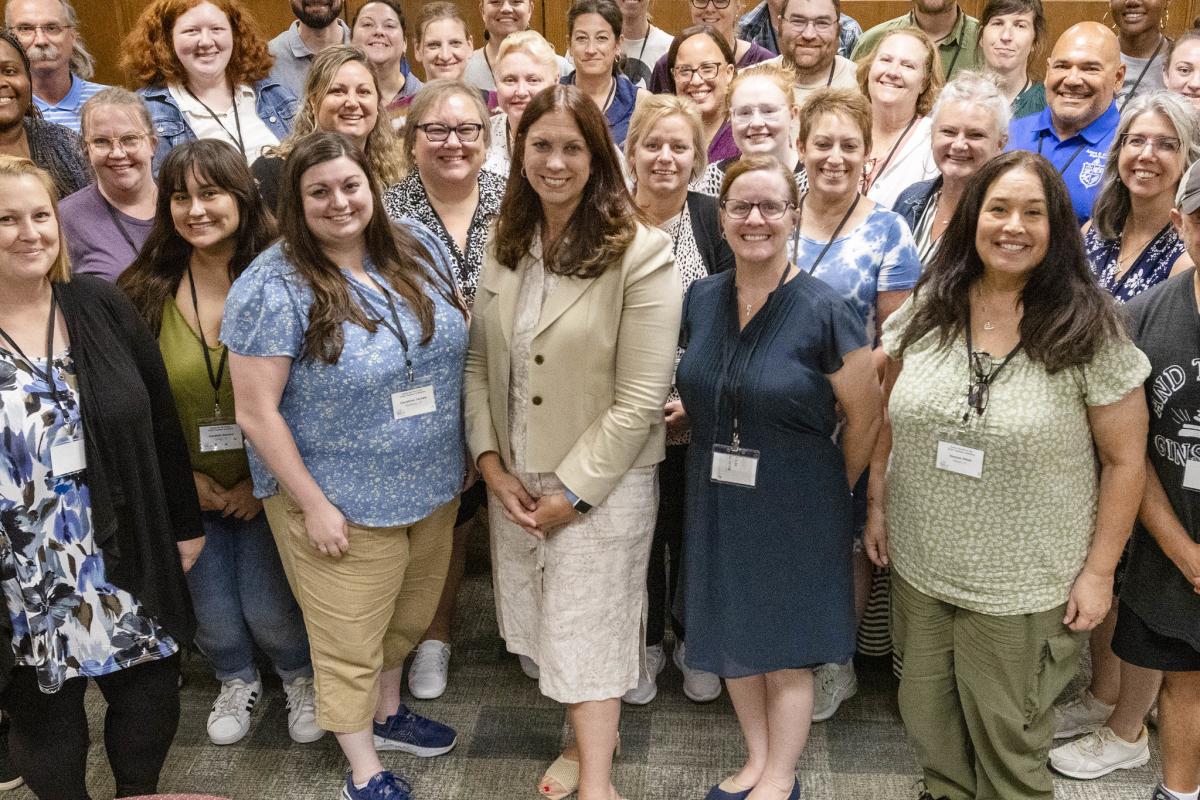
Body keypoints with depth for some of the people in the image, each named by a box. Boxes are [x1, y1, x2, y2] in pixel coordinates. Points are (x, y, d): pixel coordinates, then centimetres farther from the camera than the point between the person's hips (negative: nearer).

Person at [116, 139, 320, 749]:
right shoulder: (146, 289, -7)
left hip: (267, 484, -2)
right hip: (190, 486, 3)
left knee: (267, 605, 2)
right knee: (211, 608, 14)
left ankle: (301, 678, 36)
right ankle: (237, 682, 47)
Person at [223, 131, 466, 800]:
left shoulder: (421, 250, -2)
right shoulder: (273, 288, -18)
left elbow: (460, 346, 9)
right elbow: (257, 413, -16)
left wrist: (467, 450, 8)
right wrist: (313, 504, -14)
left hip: (433, 487, 6)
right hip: (341, 501, -5)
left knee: (408, 615, 24)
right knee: (351, 637, 12)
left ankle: (388, 713, 52)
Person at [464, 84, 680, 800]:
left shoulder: (641, 254, -17)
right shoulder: (507, 244, 2)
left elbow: (640, 400, -18)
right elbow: (479, 363, 5)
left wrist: (572, 491, -15)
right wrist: (491, 463, -5)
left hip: (602, 480, -5)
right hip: (514, 476, 6)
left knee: (588, 626, 4)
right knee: (546, 618, 17)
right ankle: (588, 736, 39)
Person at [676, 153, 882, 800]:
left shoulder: (823, 309, -16)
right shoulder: (700, 300, 0)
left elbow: (865, 415, -8)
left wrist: (831, 491, 0)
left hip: (794, 505, -5)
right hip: (717, 500, 5)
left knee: (784, 651, 8)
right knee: (731, 638, 17)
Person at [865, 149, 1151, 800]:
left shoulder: (1089, 331, -12)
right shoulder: (927, 311, -2)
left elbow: (1124, 459, -7)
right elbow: (890, 417, 10)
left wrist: (1098, 572, -7)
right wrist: (877, 504, 8)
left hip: (1023, 585, -3)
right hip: (919, 566, 4)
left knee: (1008, 743, 13)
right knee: (925, 716, 20)